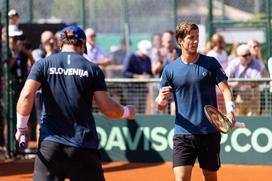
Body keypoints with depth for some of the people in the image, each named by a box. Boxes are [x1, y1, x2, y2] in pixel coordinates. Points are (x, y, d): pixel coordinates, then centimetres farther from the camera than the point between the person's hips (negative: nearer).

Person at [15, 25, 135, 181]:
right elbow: (108, 109, 1)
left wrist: (21, 127, 5)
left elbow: (26, 96, -8)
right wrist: (127, 111, 21)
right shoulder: (92, 69, 4)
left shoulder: (43, 64, 5)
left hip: (50, 144, 0)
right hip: (84, 148, 0)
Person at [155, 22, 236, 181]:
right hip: (183, 133, 0)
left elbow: (225, 89, -2)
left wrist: (230, 111, -21)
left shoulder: (211, 63, 2)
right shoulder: (170, 69, 4)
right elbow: (161, 105, 7)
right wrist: (162, 98, -18)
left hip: (210, 132, 0)